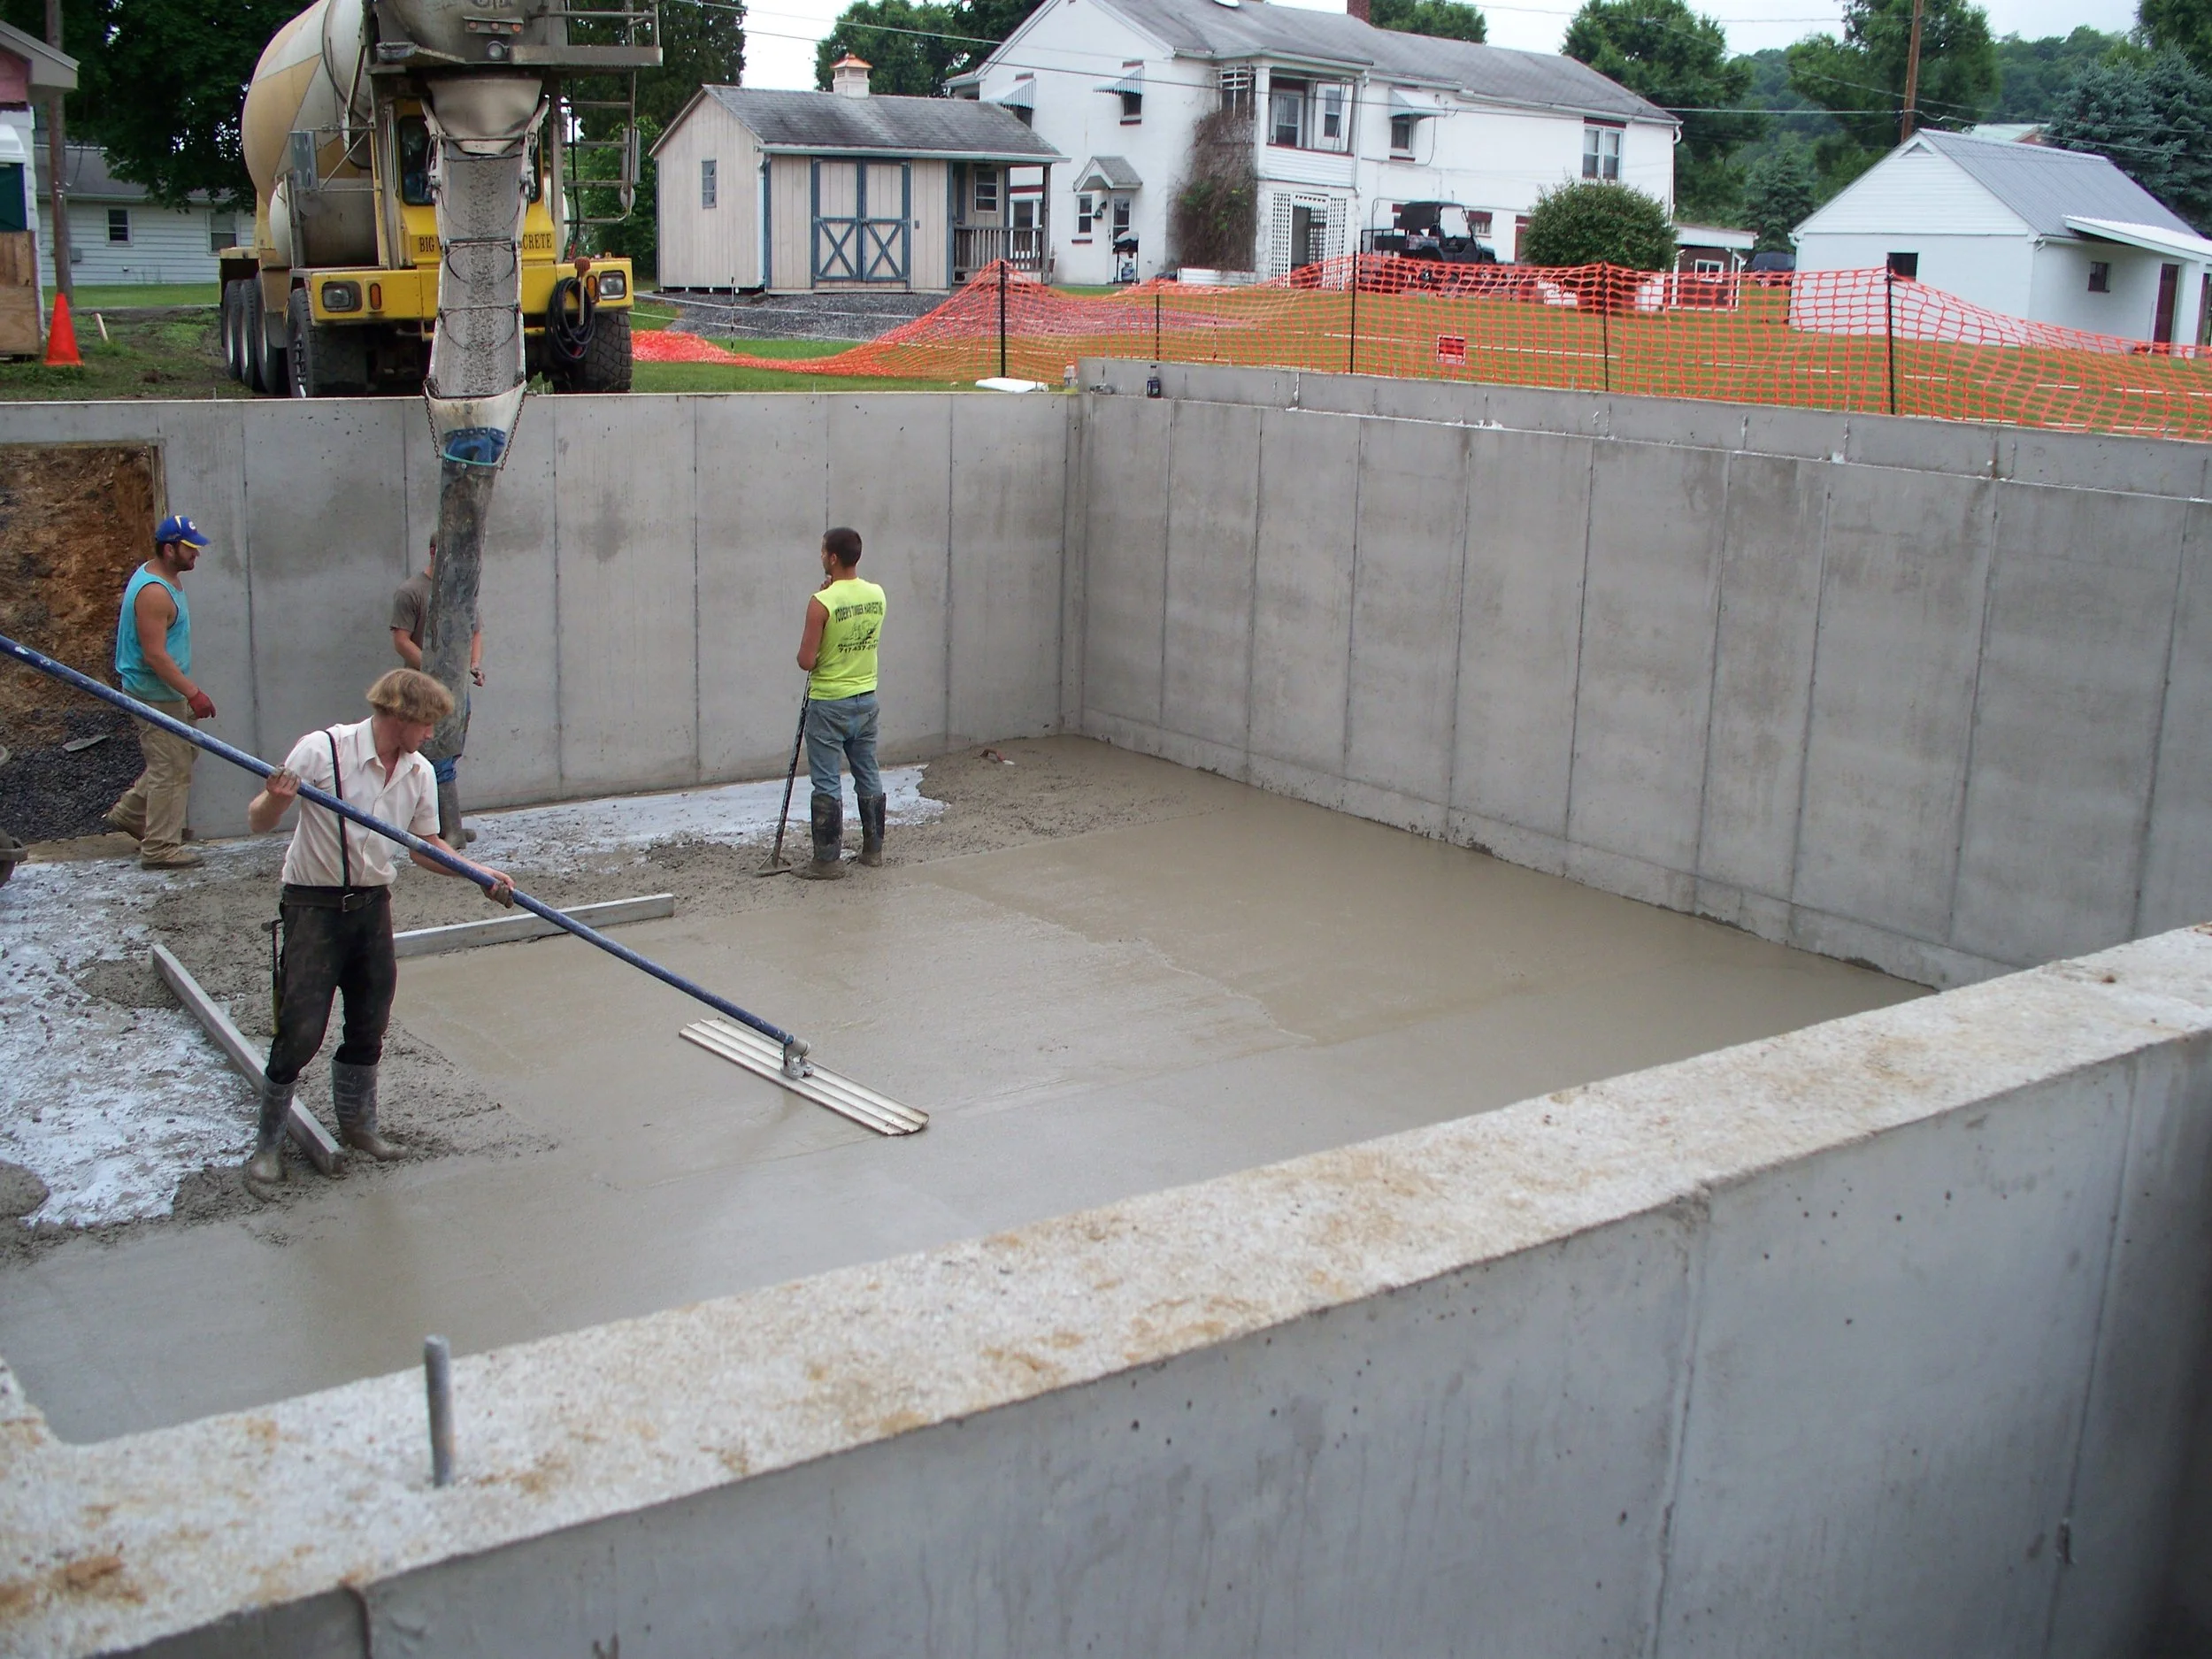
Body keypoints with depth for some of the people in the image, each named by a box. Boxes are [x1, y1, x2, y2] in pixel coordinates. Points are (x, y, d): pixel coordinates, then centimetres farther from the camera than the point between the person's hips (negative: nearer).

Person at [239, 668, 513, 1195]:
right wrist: (276, 800, -35)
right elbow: (258, 823, -13)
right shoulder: (322, 750, -16)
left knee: (369, 1026, 13)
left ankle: (356, 1122, 34)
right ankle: (268, 1142, 11)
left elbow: (426, 847, 11)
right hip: (315, 908, -5)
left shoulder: (419, 773, 0)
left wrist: (478, 872, -4)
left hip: (374, 907, 5)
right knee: (301, 1031, -6)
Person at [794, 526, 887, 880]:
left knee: (826, 784, 0)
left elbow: (806, 661, -20)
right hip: (866, 699, 6)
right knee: (868, 776, 16)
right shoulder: (876, 595, 0)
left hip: (828, 704, -6)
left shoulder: (822, 603, -20)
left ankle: (828, 860, 3)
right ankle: (873, 848, 24)